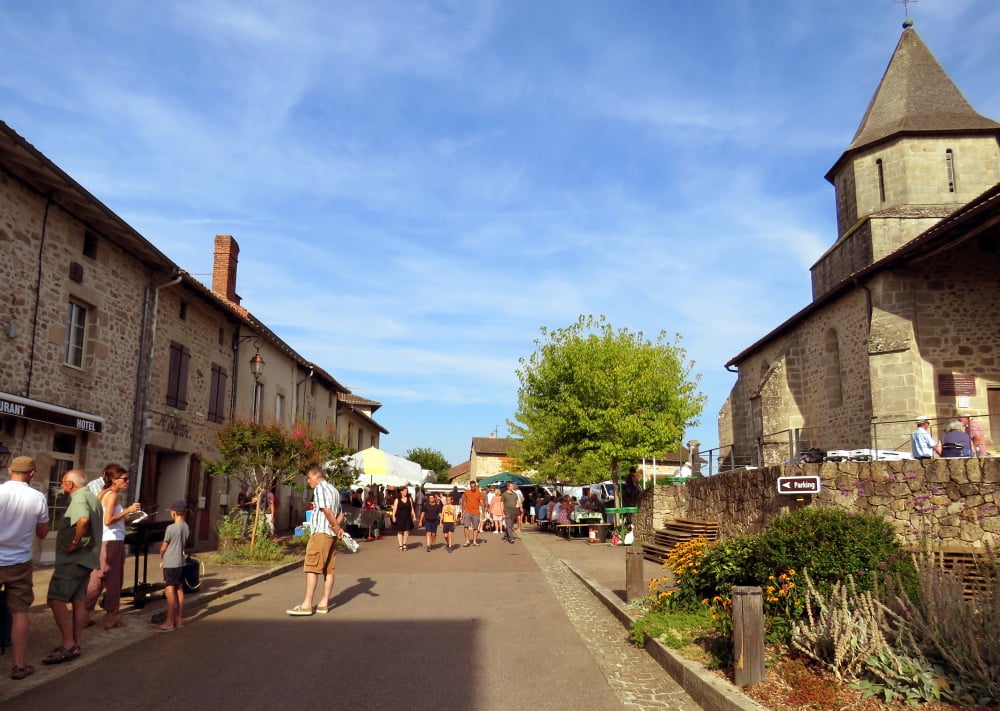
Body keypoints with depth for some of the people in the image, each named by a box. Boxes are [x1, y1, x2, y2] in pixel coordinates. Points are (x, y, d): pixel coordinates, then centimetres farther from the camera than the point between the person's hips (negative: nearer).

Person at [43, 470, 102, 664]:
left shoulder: (79, 497, -14)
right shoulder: (92, 497, 18)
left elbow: (83, 520, -35)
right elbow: (95, 524, 27)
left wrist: (75, 543, -24)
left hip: (73, 558, -10)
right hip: (86, 557, 10)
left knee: (56, 599, -11)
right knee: (79, 601, 12)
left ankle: (68, 645, -11)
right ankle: (74, 644, 17)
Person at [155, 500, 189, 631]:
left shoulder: (171, 528, -15)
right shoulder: (186, 528, 5)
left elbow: (163, 547, -7)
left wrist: (161, 559, 12)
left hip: (170, 564, -7)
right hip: (181, 562, 7)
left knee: (170, 592, -5)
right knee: (179, 590, 11)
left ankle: (169, 623, -3)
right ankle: (179, 620, 16)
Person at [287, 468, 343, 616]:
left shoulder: (320, 488, -7)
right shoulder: (334, 489, 22)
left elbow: (327, 510, -18)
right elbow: (340, 514, 18)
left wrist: (336, 527, -9)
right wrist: (337, 526, 0)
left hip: (321, 532, -9)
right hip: (331, 534, 9)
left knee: (312, 567, -7)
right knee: (329, 569, 6)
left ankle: (307, 604, -7)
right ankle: (324, 603, 9)